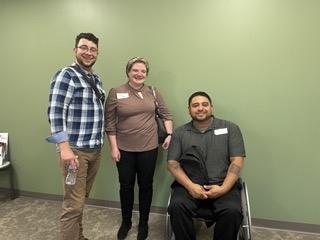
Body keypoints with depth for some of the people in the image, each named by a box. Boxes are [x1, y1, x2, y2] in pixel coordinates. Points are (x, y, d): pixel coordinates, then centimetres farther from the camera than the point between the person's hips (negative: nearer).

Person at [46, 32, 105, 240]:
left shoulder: (96, 79, 14)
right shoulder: (66, 76, -9)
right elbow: (55, 113, -16)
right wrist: (65, 148, -23)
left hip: (95, 149, 7)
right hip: (75, 150, -7)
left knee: (82, 199, 18)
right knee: (74, 204, -1)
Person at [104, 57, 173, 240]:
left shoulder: (153, 92, 2)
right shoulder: (116, 93, -5)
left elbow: (166, 114, 10)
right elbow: (110, 123, -4)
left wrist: (170, 134, -1)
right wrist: (114, 147, -6)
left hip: (149, 148, 1)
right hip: (124, 148, -1)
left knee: (146, 185, 13)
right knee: (126, 185, 14)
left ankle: (144, 222, 33)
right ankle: (126, 221, 37)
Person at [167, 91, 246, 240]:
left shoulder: (230, 128, 5)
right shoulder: (179, 133, 8)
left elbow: (237, 162, 0)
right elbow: (172, 163, 2)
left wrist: (223, 188, -14)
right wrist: (190, 186, -14)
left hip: (223, 185, 0)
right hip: (189, 185, 1)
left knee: (232, 210, -28)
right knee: (177, 206, -27)